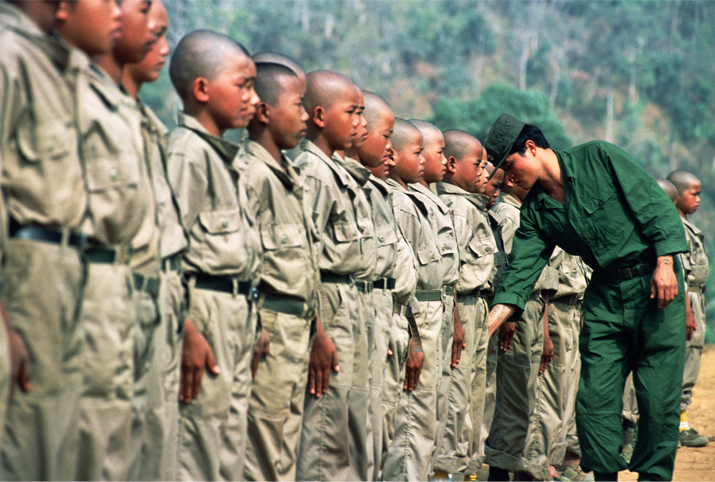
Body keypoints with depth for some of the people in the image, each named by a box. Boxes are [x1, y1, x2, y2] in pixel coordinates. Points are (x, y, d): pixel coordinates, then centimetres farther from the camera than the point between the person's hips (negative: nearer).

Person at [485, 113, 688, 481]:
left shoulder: (597, 158, -7)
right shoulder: (535, 210, 6)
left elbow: (656, 206, -8)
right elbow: (520, 273, 1)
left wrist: (665, 264, -17)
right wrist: (486, 327, -10)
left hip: (655, 283, -5)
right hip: (604, 292, 5)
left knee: (658, 396, -3)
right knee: (595, 397, -3)